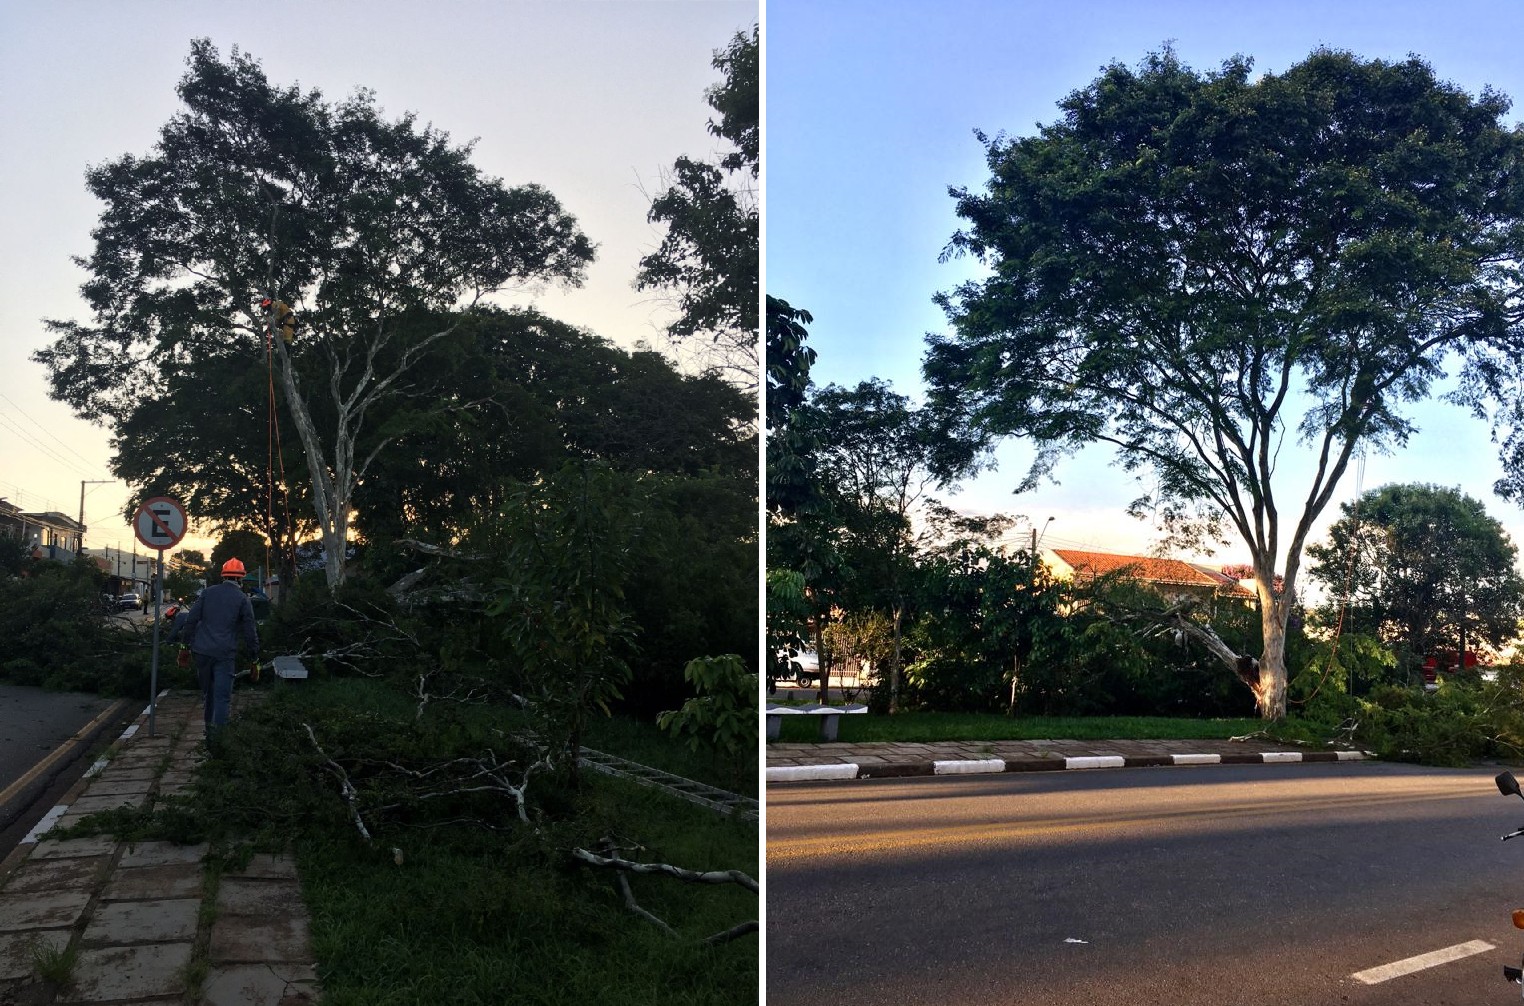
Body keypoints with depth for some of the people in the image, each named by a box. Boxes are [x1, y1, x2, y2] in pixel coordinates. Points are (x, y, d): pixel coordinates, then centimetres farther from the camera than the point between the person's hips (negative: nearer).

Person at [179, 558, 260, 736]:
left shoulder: (207, 593, 7)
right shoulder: (242, 599, -2)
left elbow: (192, 618, 5)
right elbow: (249, 629, 0)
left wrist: (185, 636, 15)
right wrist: (254, 650, 9)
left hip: (202, 650, 4)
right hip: (225, 653, -4)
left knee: (208, 690, 19)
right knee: (222, 696, -2)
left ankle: (209, 727, 29)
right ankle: (218, 733, -8)